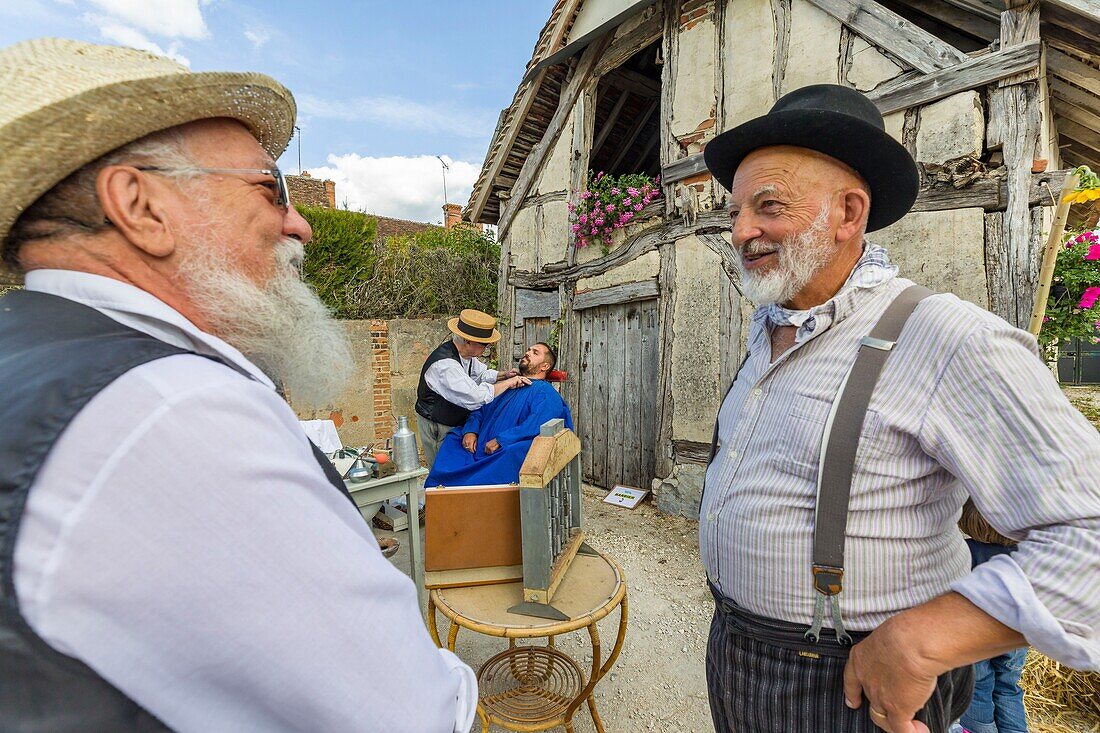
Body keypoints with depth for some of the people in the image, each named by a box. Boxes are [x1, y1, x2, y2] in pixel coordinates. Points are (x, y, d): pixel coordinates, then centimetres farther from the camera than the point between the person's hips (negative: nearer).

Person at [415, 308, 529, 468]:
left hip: (455, 422, 8)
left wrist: (503, 375, -4)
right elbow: (475, 397, -38)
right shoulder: (445, 364, -32)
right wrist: (508, 383, -29)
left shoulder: (465, 353, -4)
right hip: (437, 427, -8)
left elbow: (481, 374, 15)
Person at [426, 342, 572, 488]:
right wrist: (470, 431, 1)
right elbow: (479, 410, 22)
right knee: (452, 440, -11)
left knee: (513, 451, -36)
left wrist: (501, 440, -21)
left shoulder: (546, 392, 3)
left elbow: (538, 425, -15)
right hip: (480, 447, 7)